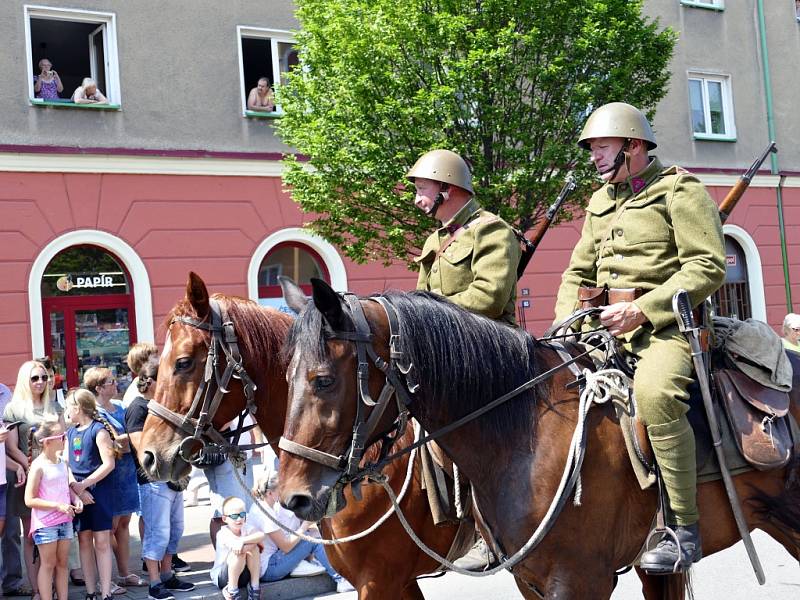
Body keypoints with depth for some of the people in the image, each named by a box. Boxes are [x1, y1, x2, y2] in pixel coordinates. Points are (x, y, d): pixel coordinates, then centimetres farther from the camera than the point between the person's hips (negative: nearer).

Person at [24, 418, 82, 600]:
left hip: (65, 521, 7)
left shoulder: (62, 461, 8)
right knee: (48, 564, 2)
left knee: (62, 564, 11)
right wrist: (58, 506, -21)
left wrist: (76, 500, 0)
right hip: (45, 523, -7)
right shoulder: (39, 467, -15)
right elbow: (30, 500, -16)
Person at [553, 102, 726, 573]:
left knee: (654, 390, -36)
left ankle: (684, 528, -25)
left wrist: (640, 310, -20)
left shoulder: (680, 190, -3)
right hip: (607, 329, 8)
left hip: (668, 326, -8)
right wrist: (566, 321, 5)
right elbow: (578, 272, 24)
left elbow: (709, 267, -13)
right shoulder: (602, 202, 20)